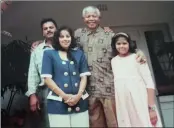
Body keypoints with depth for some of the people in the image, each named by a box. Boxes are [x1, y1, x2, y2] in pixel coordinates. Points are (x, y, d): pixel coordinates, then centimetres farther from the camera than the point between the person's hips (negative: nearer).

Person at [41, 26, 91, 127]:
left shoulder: (79, 53, 12)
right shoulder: (49, 54, 5)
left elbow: (84, 76, 7)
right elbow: (47, 78, -3)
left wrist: (78, 95, -8)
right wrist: (64, 96, -10)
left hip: (80, 102, 3)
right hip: (58, 103, -2)